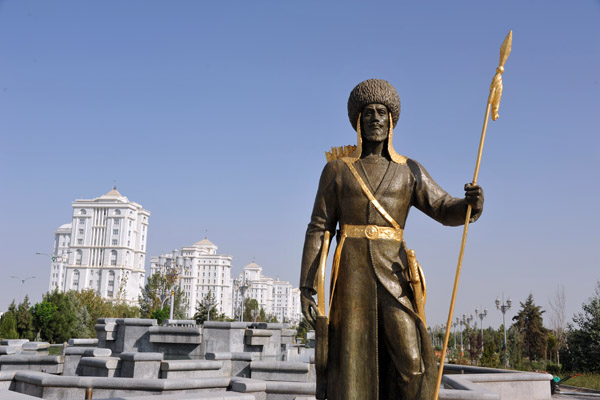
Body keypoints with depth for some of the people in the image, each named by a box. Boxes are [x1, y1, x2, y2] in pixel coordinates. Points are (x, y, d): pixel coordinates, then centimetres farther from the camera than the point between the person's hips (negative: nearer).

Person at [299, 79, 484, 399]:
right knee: (352, 368, -4)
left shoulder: (410, 171, 12)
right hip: (351, 276, -1)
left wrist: (471, 203, -24)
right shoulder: (337, 170, 8)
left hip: (393, 276, 2)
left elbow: (446, 210, 1)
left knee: (412, 363, -9)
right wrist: (306, 286, -2)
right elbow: (318, 230, 5)